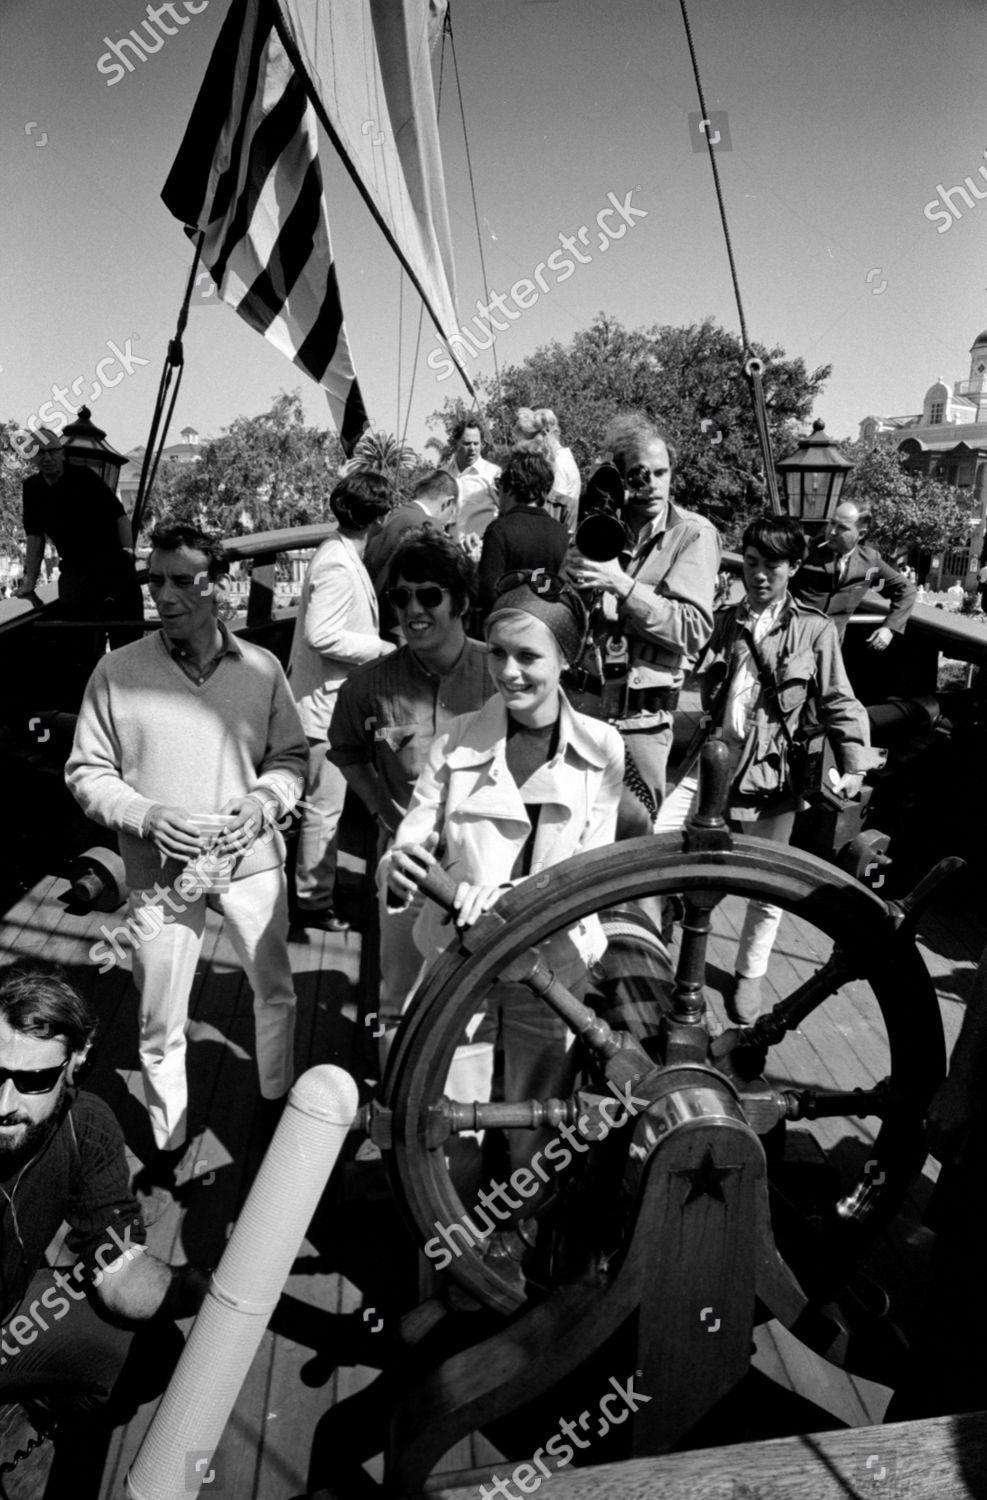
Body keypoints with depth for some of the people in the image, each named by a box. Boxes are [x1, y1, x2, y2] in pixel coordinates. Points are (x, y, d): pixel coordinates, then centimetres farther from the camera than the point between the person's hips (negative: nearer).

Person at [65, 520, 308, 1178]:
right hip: (162, 871, -1)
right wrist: (148, 815, -17)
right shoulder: (118, 672, -8)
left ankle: (279, 1098, 45)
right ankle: (168, 1141, 34)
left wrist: (264, 800, -13)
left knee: (275, 992, 19)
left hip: (251, 859, 2)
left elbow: (292, 755, 5)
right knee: (161, 1025, 10)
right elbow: (86, 772, -2)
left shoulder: (262, 667, -4)